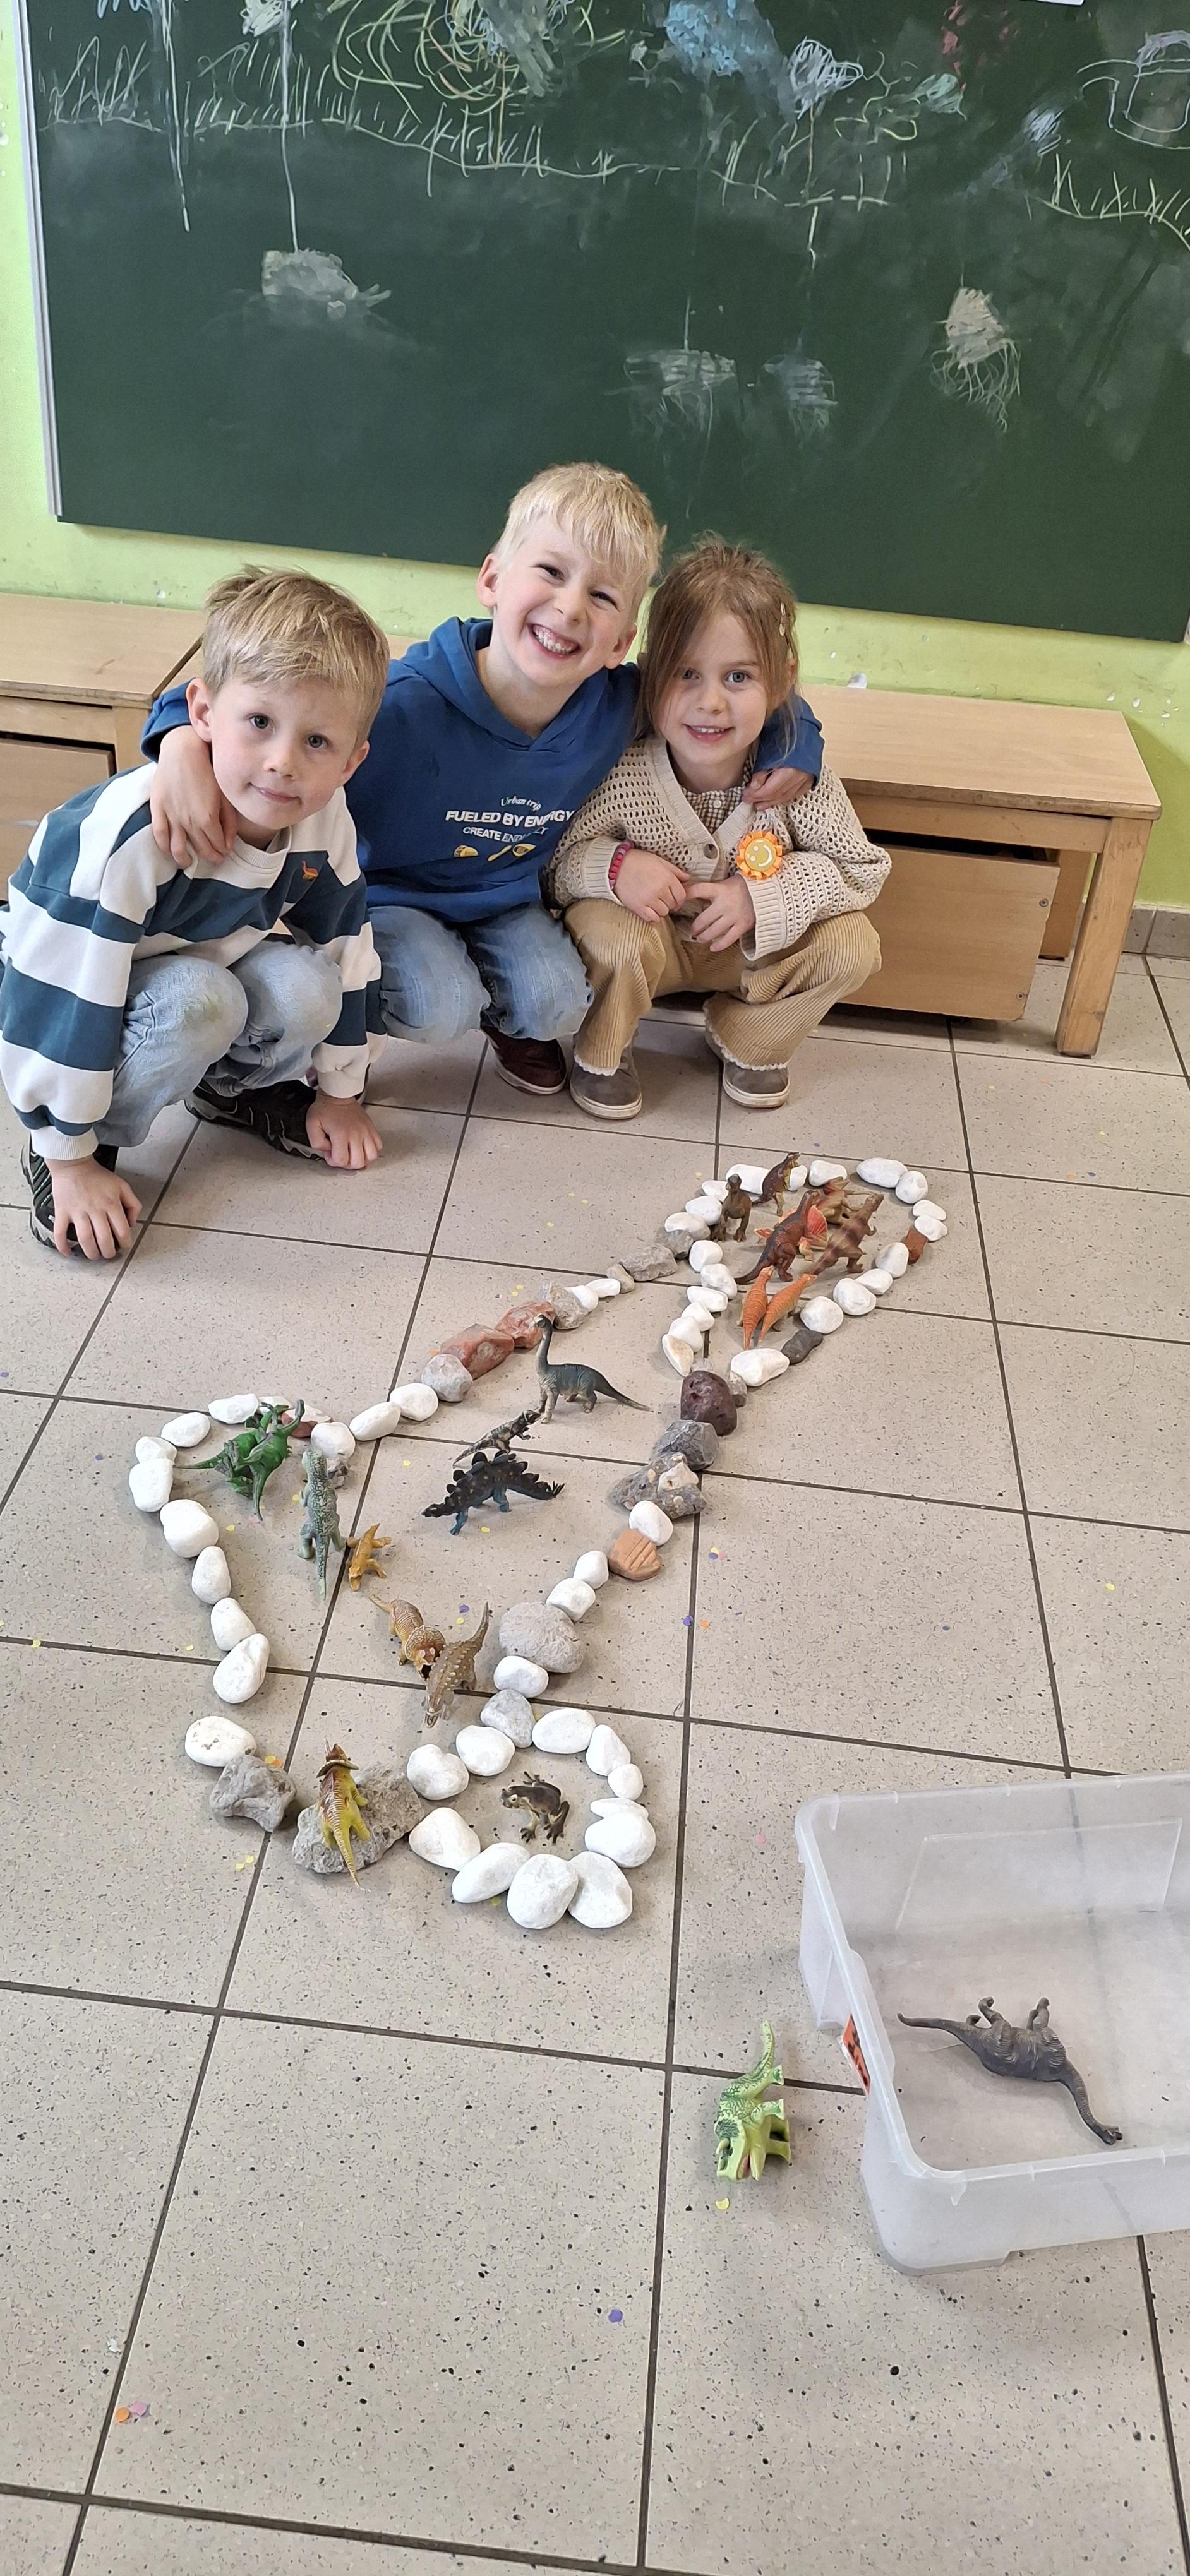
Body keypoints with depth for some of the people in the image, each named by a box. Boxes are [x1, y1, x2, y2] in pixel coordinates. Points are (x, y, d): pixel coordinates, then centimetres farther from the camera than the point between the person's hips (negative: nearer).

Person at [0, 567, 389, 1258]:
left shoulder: (326, 825, -19)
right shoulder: (128, 834, -37)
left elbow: (346, 954, -2)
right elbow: (57, 999, -32)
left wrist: (339, 1095, 6)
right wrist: (70, 1162, -25)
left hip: (209, 971, 6)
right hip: (88, 1000, -5)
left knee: (307, 986, -22)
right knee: (198, 1000, -35)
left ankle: (233, 1087, 10)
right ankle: (89, 1139, -11)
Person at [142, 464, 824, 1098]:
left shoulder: (619, 704, -19)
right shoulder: (405, 705, -34)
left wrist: (794, 743, -13)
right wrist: (186, 740, -49)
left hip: (506, 900, 4)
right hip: (386, 893, -4)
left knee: (556, 1005, -19)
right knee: (442, 1009, -28)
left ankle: (516, 1025, 19)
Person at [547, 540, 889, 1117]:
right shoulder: (622, 776, -29)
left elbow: (863, 868, -13)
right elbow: (553, 862, -20)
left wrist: (764, 895, -27)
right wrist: (612, 866, -41)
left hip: (753, 948, 3)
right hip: (651, 939, -3)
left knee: (853, 946, -16)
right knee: (612, 932, -35)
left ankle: (748, 1041, 13)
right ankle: (601, 1052, 0)